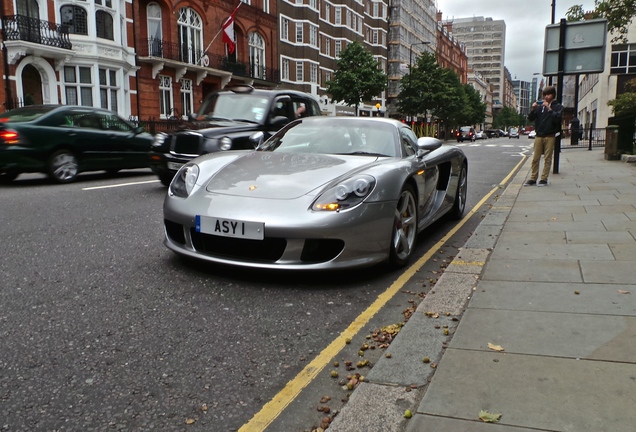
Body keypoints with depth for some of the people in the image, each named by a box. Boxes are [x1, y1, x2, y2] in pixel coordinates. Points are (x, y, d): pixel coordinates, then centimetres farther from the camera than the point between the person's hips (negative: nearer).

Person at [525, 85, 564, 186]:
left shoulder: (558, 106, 6)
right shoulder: (540, 106, 12)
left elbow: (557, 118, -11)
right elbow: (530, 118, 7)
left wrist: (549, 109, -16)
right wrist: (533, 109, -10)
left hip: (550, 136, -2)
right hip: (539, 136, 2)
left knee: (547, 159, -1)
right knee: (535, 158, 2)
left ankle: (544, 179, 1)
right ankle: (533, 179, 5)